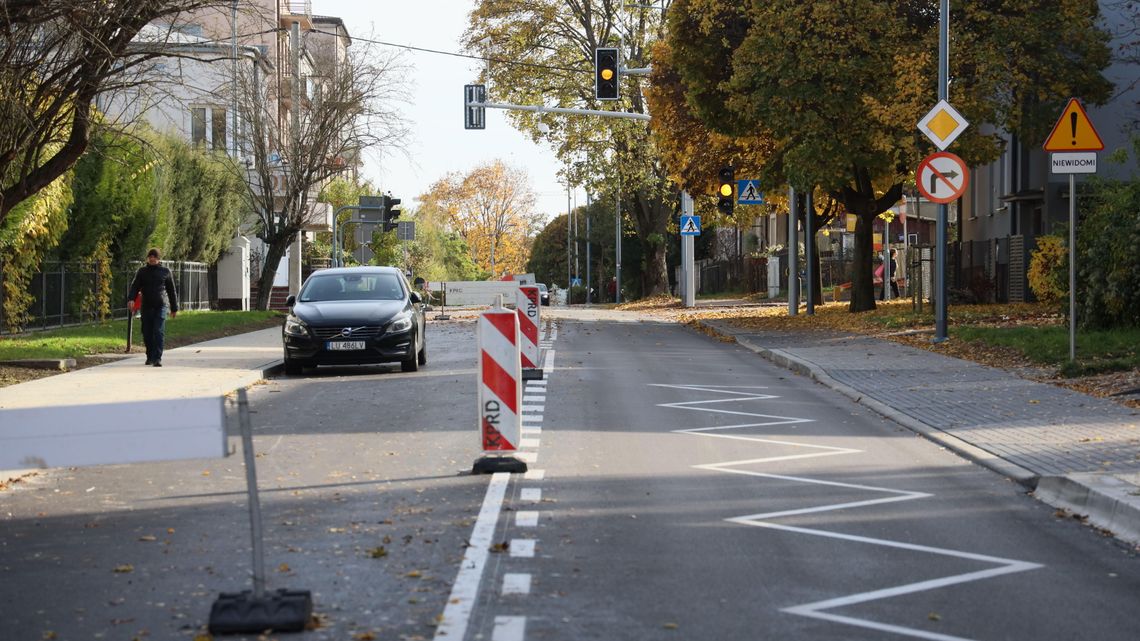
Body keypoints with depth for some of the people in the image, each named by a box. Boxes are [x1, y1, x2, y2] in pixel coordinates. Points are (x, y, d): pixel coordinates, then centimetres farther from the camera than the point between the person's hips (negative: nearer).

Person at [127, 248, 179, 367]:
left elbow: (171, 290, 13)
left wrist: (174, 308, 14)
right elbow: (134, 286, 1)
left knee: (159, 332, -14)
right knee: (147, 334, 6)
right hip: (146, 307, 2)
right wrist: (131, 299, -19)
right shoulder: (142, 271, 9)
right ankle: (150, 357, 24)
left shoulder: (165, 272, 8)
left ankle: (157, 358, -16)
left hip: (161, 306, -2)